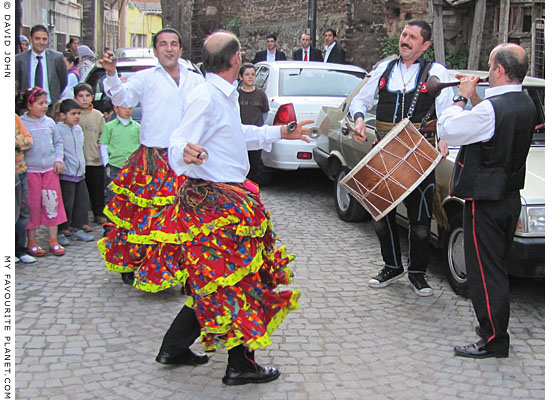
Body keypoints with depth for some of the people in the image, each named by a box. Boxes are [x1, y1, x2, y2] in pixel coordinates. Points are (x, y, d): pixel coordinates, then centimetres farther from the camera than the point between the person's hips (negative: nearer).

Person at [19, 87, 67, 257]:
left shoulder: (50, 122, 7)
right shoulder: (21, 123, -6)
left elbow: (58, 142, 16)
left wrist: (58, 160, 5)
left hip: (50, 169, 4)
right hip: (30, 171, -4)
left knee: (53, 204, 4)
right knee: (32, 205, 1)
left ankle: (53, 240, 14)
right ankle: (31, 241, 14)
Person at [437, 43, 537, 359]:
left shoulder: (491, 109, -24)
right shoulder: (527, 104, 4)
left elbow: (447, 130, -15)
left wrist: (462, 98, -2)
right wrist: (475, 99, 9)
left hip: (485, 201, -9)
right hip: (511, 197, 9)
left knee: (486, 272, -1)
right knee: (497, 268, 19)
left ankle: (494, 341, 6)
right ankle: (494, 327, 31)